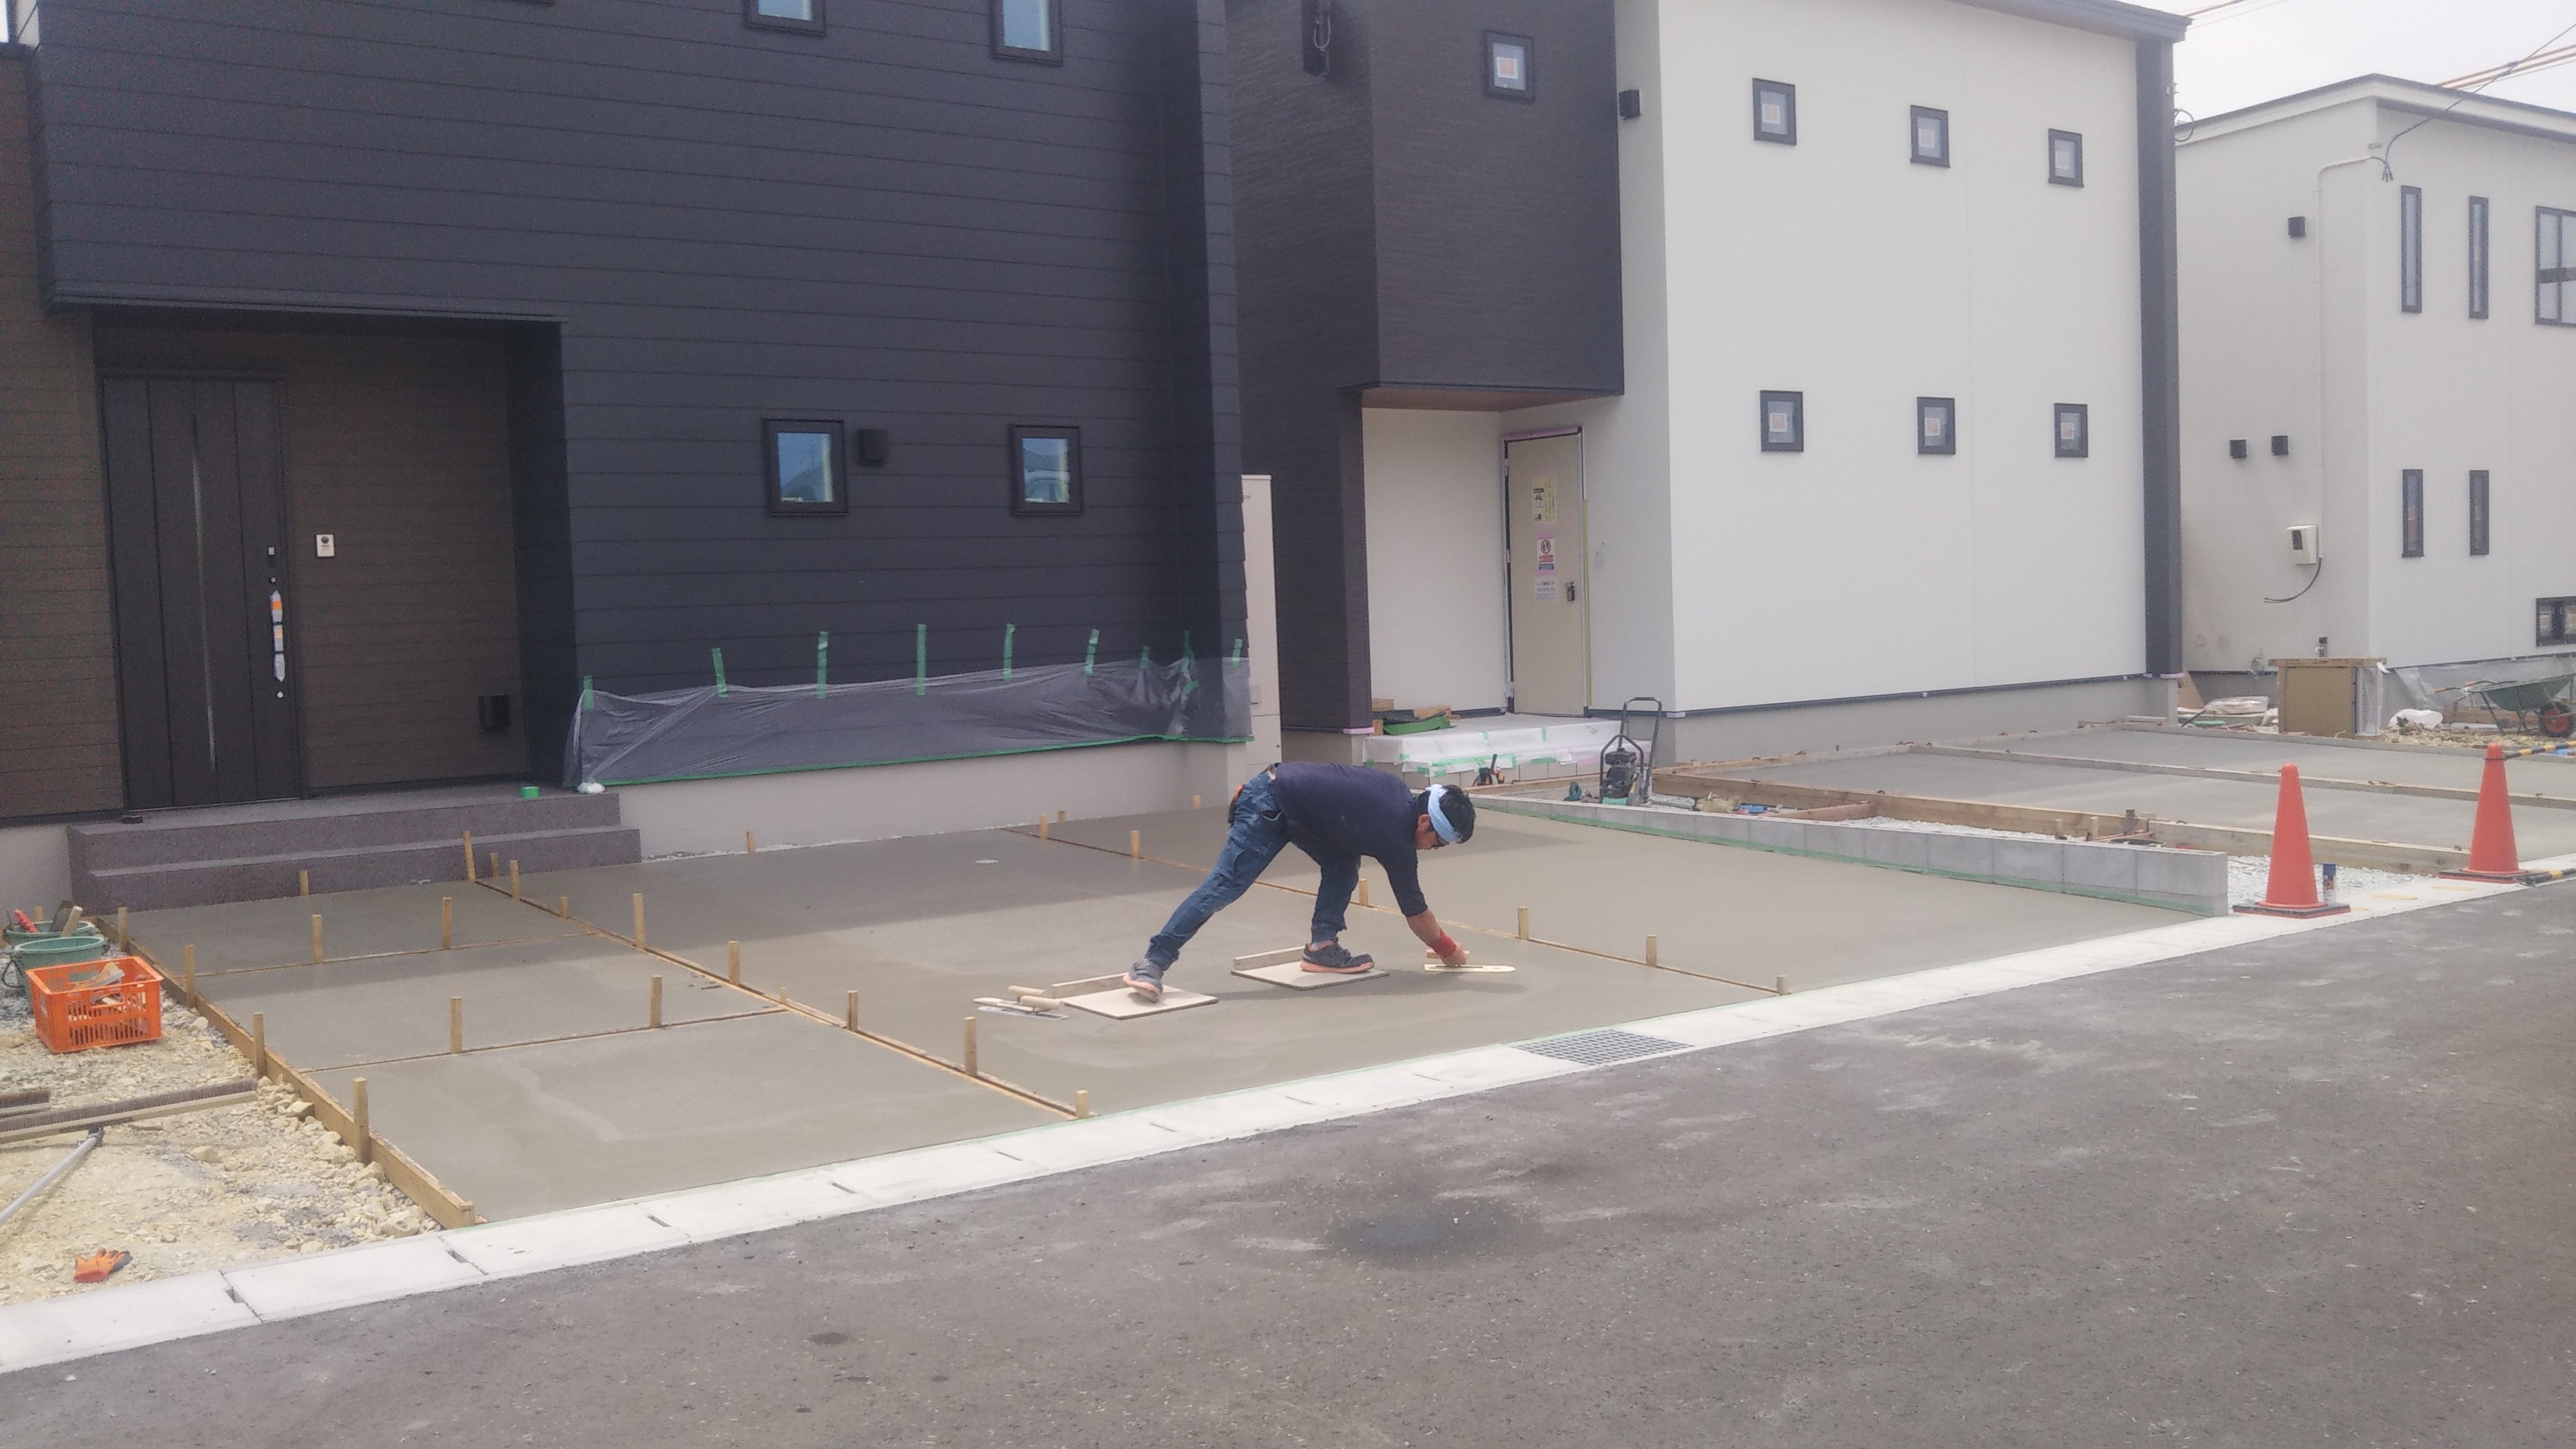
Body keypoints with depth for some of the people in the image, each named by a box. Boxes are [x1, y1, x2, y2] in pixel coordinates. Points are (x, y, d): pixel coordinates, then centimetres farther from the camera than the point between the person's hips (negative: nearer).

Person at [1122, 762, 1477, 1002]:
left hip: (1279, 783, 10)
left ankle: (1322, 945, 7)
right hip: (1269, 806, -10)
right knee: (1225, 886, -16)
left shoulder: (1400, 795, 6)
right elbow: (1417, 913, -1)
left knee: (1343, 865, 7)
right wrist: (1452, 953, 13)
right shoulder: (1396, 839, -14)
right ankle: (1152, 964, -18)